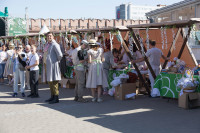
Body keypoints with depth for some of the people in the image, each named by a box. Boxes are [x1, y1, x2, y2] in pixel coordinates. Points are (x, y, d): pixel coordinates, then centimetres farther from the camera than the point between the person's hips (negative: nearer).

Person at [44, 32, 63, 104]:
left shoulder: (54, 45, -12)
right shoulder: (48, 45, 15)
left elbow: (60, 55, -19)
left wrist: (57, 61, -5)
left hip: (53, 65, -9)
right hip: (48, 65, 9)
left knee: (54, 81, -7)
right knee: (50, 81, 14)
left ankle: (56, 98, -2)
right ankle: (52, 97, 24)